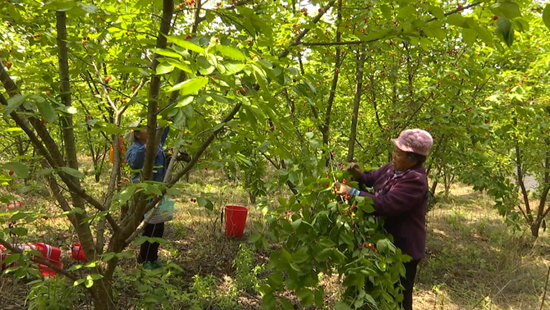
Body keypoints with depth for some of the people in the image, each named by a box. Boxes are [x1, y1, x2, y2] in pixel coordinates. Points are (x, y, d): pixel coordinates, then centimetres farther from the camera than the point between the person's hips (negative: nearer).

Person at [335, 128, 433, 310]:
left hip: (403, 248, -9)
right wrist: (359, 175, -8)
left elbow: (385, 205, -36)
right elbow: (373, 178, 15)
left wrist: (352, 192, -35)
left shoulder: (415, 181, -29)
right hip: (387, 242, 9)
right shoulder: (394, 168, -2)